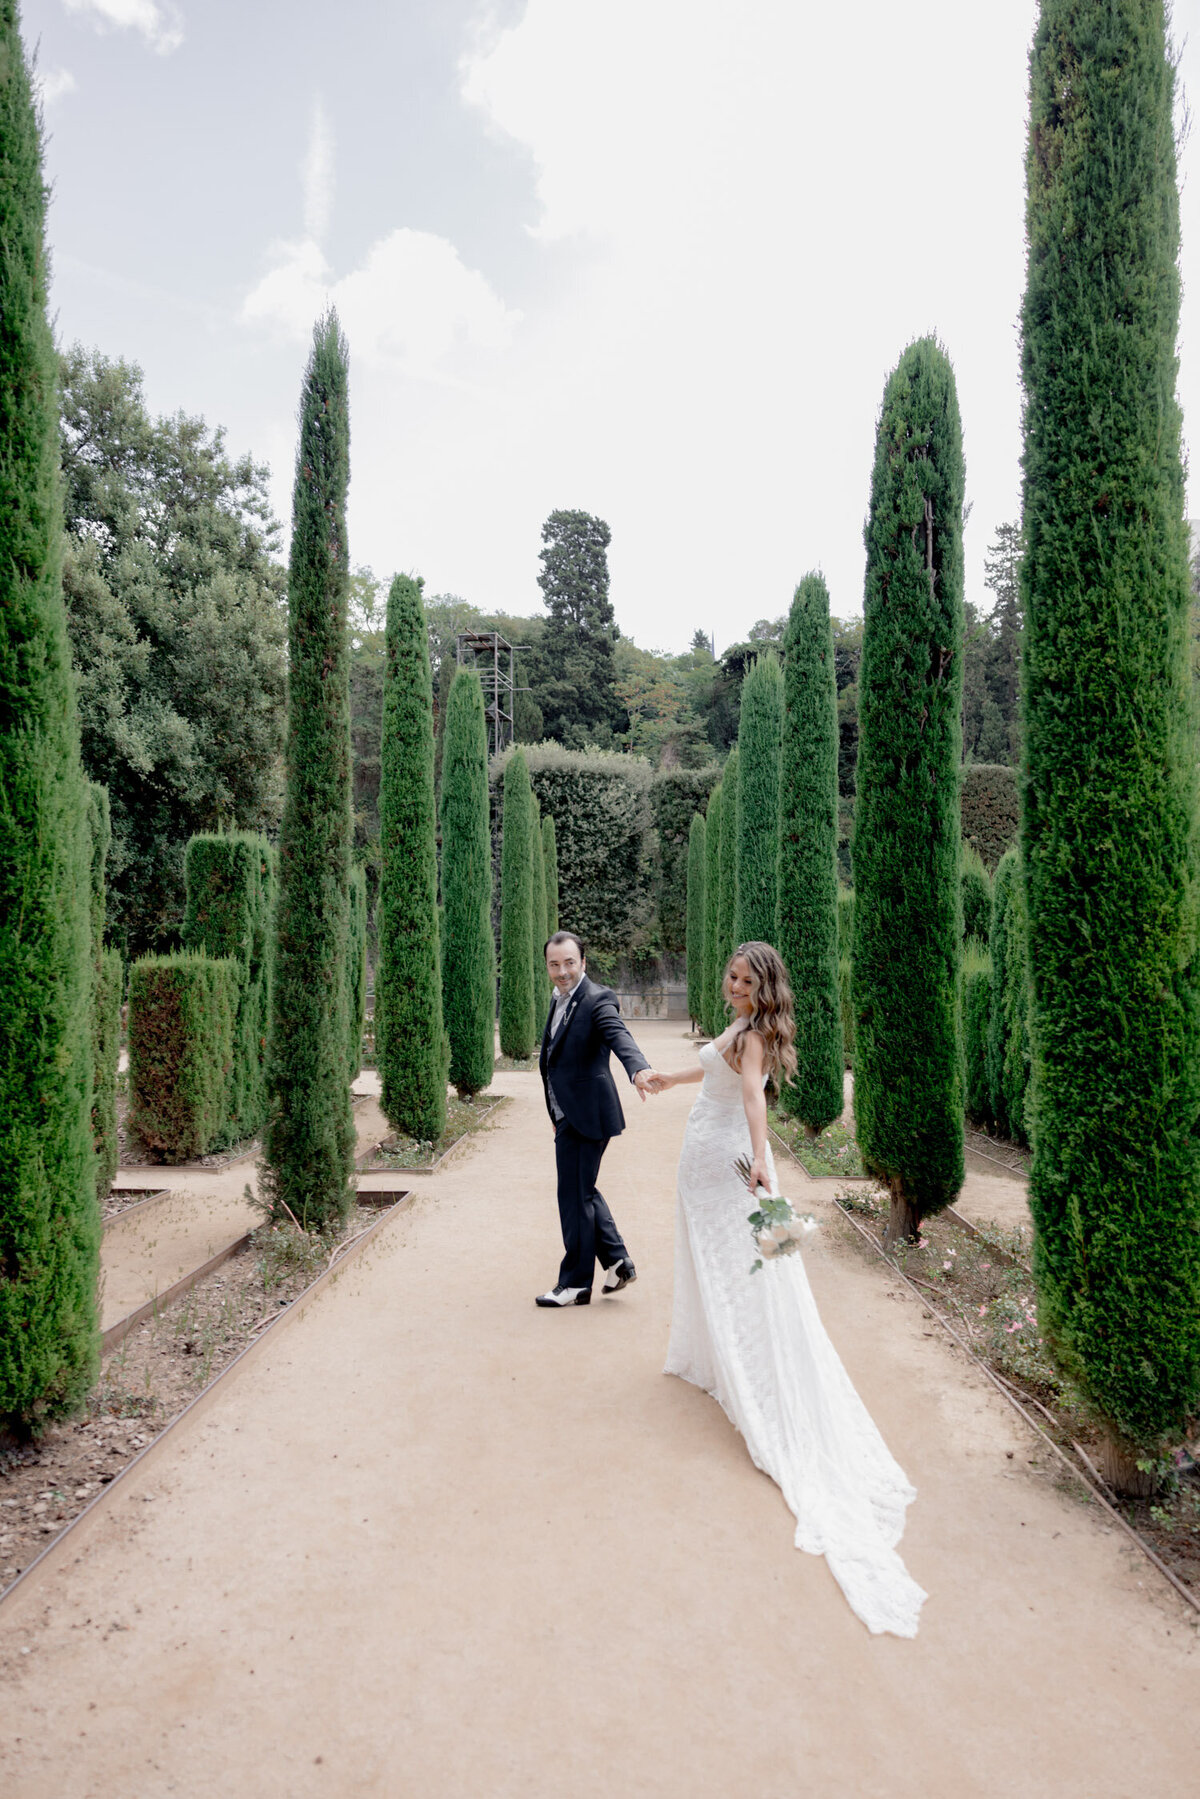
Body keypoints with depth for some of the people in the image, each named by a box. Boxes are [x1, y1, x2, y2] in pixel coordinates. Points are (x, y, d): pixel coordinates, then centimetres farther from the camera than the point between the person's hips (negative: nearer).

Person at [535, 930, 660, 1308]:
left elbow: (618, 1036, -35)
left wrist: (638, 1069, -56)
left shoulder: (598, 999, -16)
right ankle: (618, 1261, 31)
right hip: (568, 1116, 9)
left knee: (575, 1197, 1)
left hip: (585, 1117, -9)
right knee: (582, 1191, 19)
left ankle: (575, 1283, 15)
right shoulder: (560, 999, 12)